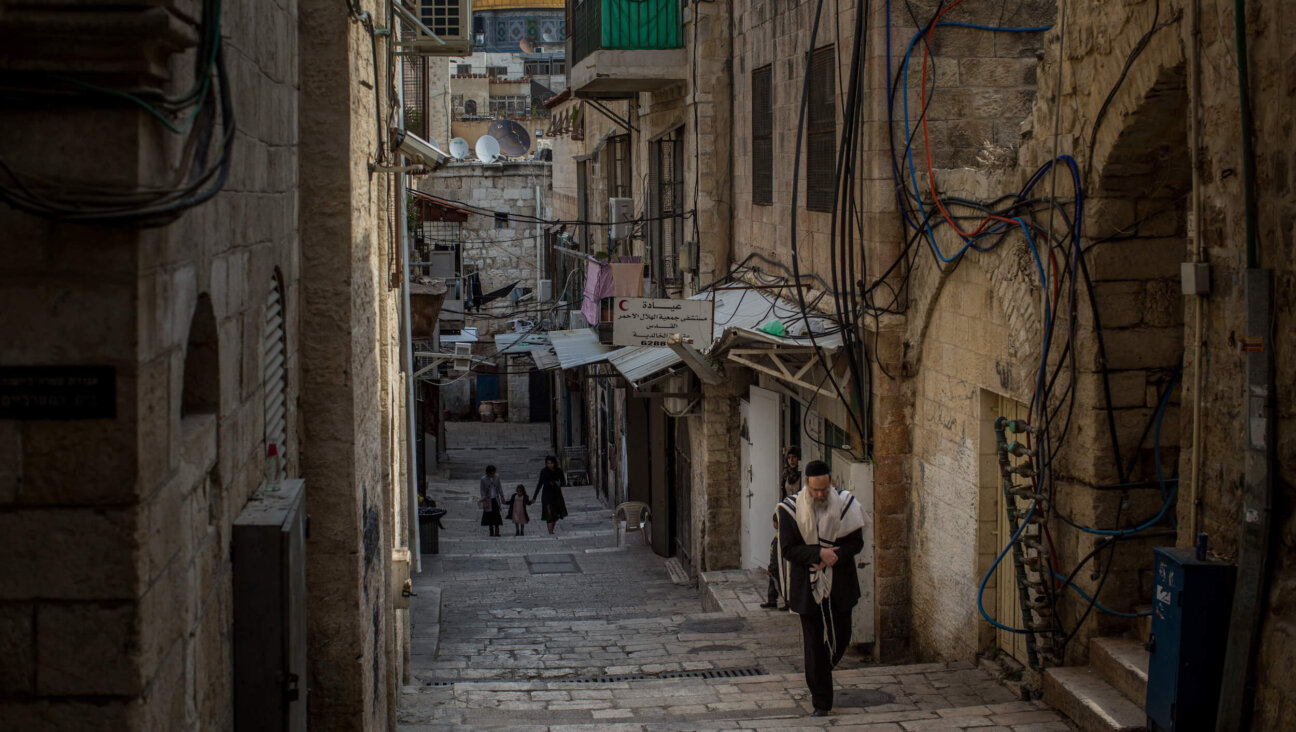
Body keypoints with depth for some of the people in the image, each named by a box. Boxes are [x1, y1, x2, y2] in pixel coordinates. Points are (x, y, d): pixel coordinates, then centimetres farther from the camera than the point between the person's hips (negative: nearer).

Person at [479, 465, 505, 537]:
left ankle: (497, 532, -9)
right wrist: (484, 501, -12)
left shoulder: (496, 477, -2)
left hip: (495, 499, 1)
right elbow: (482, 491, -6)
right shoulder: (483, 479, -10)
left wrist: (502, 498, 8)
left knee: (496, 515, -7)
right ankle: (491, 532, 14)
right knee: (489, 515, 4)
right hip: (488, 500, -1)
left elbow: (499, 488, 7)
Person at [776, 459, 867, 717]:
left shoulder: (845, 504, -5)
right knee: (814, 645, 0)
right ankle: (821, 702, 8)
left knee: (841, 638, 12)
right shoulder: (791, 508, -9)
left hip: (840, 585, 2)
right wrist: (819, 554, -24)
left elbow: (856, 542, -2)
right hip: (808, 587, -2)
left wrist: (832, 557, -19)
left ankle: (819, 677, 42)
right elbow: (788, 549, -10)